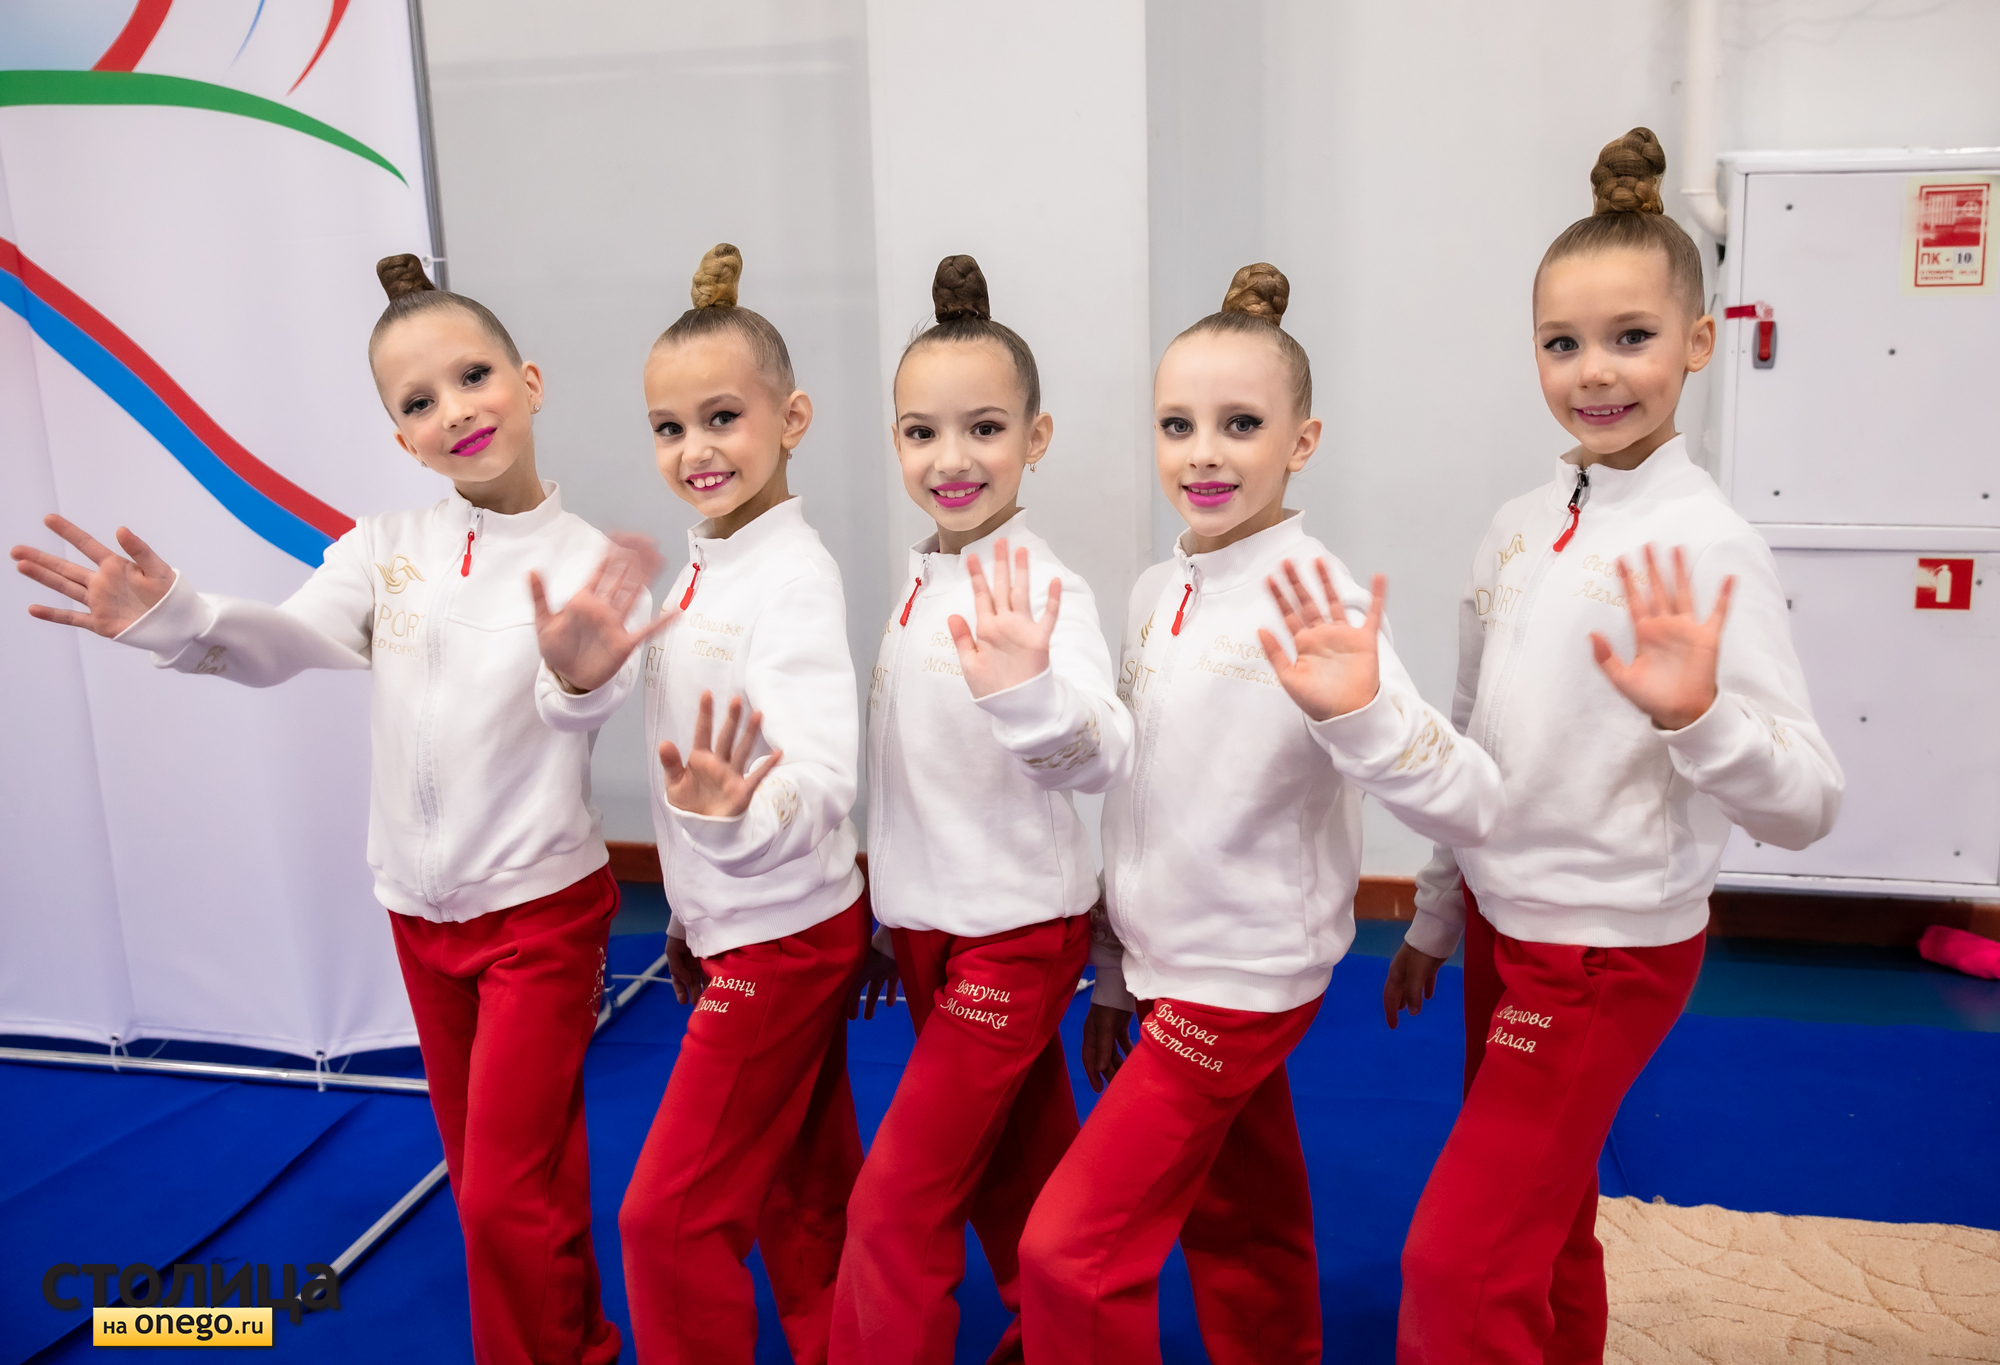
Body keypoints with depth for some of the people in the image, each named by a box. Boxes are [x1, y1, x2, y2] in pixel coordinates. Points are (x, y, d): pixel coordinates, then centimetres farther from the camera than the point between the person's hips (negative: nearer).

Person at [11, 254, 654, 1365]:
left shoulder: (589, 562, -12)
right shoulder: (386, 547, -1)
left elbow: (593, 705, -30)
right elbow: (288, 640, -17)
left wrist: (582, 673, -53)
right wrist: (173, 618, -37)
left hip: (540, 908, -5)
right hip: (419, 906, 5)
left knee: (504, 1196, 0)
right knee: (490, 1175, 19)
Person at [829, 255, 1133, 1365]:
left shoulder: (1037, 589, -20)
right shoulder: (924, 577, 3)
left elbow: (1099, 758, -36)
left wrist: (1028, 692, -56)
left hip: (1016, 931, -7)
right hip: (927, 924, 7)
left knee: (897, 1207, -2)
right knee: (1015, 1161, 22)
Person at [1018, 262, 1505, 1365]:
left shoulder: (1309, 604, -20)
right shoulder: (1157, 592, 2)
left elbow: (1471, 809, -29)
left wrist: (1357, 710, -47)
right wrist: (1115, 975, 18)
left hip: (1246, 978, -7)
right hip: (1168, 966, 7)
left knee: (1071, 1250, -3)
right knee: (1241, 1232, 21)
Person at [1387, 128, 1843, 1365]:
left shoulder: (1706, 545, -18)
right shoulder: (1520, 529, 2)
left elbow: (1806, 806, -21)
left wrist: (1694, 712, -40)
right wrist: (1435, 919, 18)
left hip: (1614, 948, -6)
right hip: (1505, 925, 7)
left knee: (1459, 1262, -3)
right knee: (1542, 1232, 21)